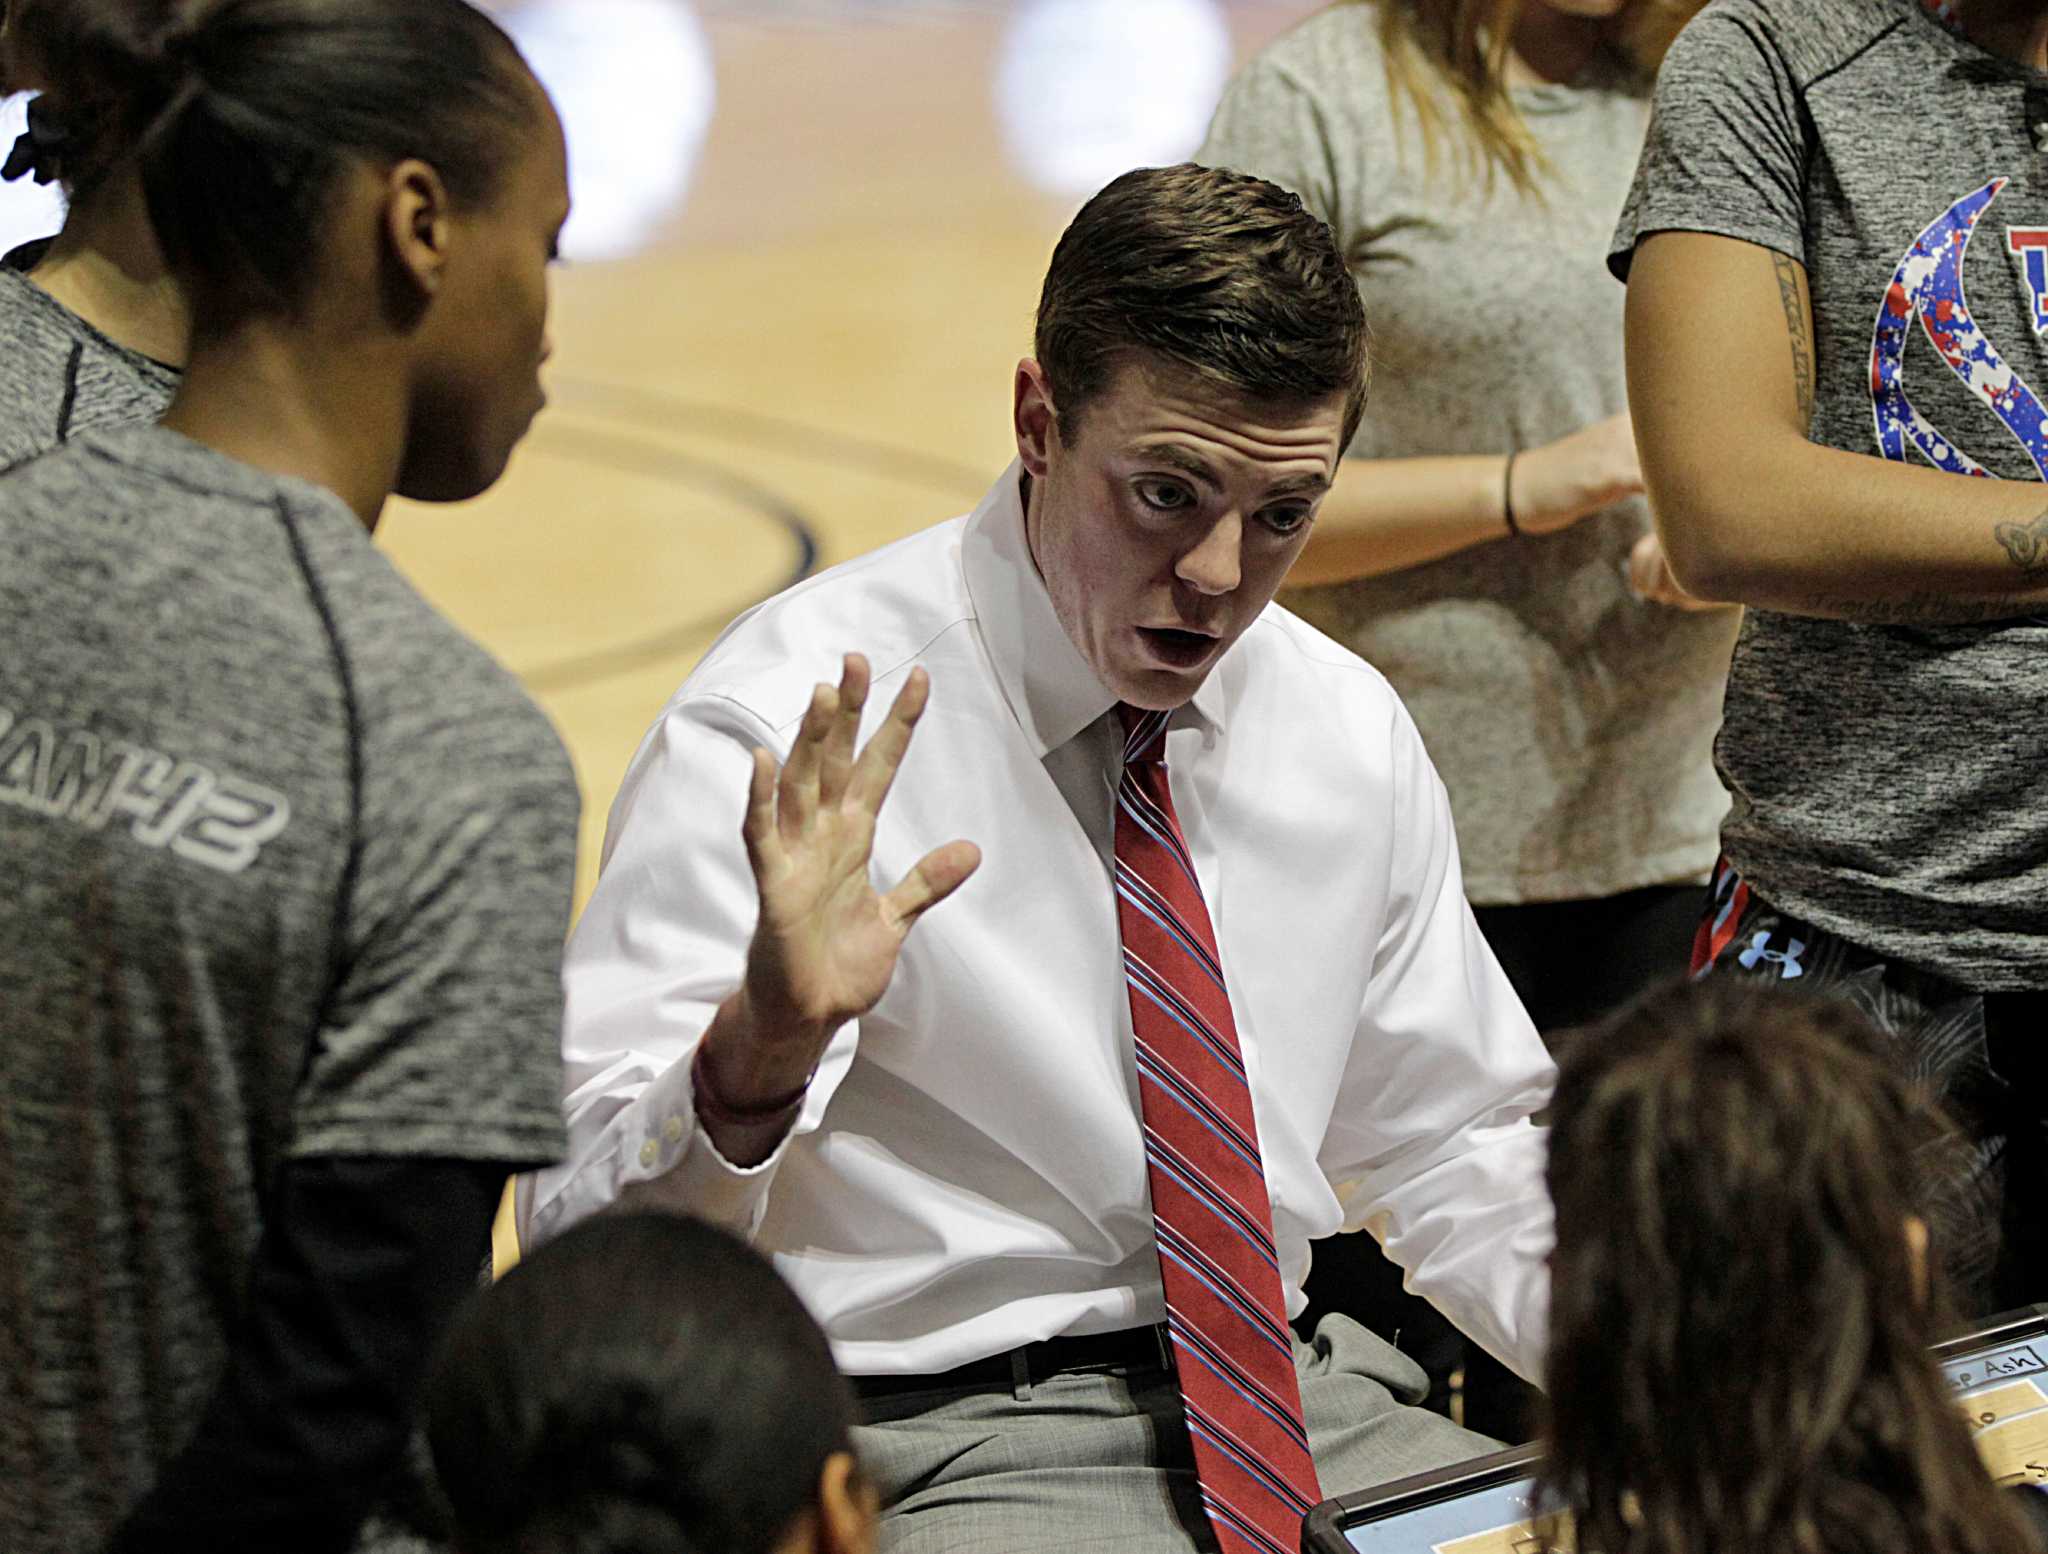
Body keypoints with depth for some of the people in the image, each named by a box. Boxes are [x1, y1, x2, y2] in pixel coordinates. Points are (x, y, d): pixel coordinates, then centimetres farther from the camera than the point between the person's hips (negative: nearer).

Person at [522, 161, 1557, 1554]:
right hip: (937, 1439, -6)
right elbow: (582, 1226, -18)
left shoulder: (1351, 734, 7)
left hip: (1297, 1395, 6)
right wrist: (760, 1050, -38)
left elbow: (1453, 1153, 20)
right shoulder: (797, 729, -12)